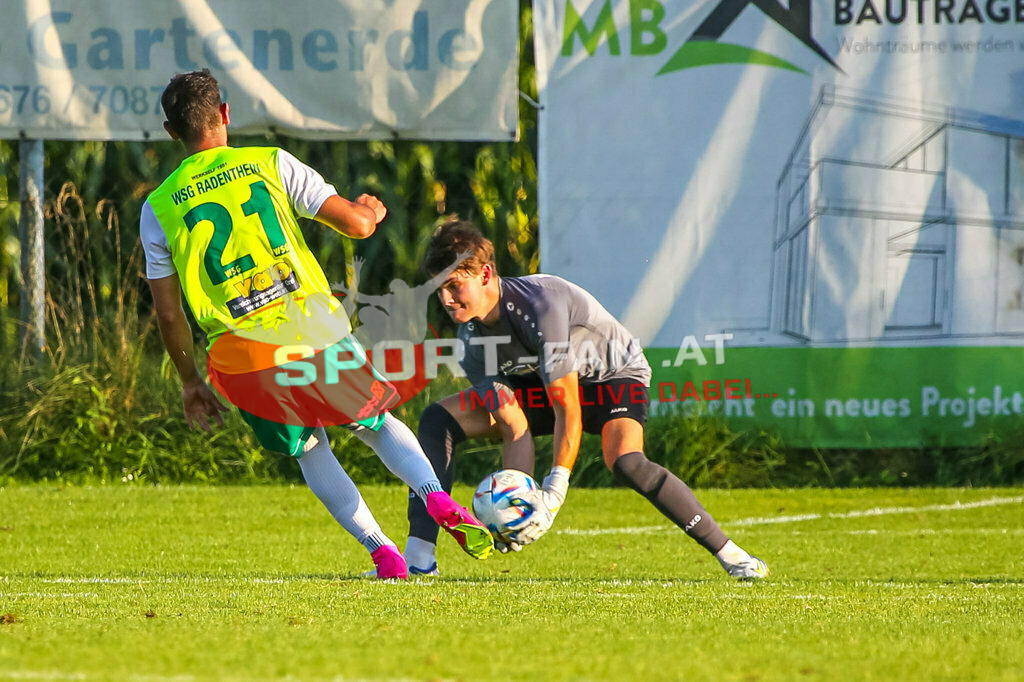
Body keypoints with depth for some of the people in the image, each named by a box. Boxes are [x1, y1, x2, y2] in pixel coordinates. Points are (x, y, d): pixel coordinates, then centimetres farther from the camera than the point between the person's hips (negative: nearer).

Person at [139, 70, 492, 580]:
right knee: (378, 424, 18)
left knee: (310, 452, 19)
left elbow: (168, 312, 6)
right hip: (314, 329, 0)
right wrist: (371, 211, 24)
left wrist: (190, 381, 18)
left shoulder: (158, 209, 5)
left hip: (242, 355, 0)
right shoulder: (271, 164, 2)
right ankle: (437, 499, -8)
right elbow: (355, 224, -1)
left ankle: (382, 553, 6)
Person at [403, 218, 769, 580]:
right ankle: (419, 557, -11)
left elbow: (567, 408, -35)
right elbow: (514, 427, -16)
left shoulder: (540, 303, -35)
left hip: (614, 373, -7)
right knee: (437, 420, -9)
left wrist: (553, 494, -40)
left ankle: (730, 554, -26)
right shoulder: (471, 332, -15)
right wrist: (519, 498, -31)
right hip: (539, 384, 7)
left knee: (626, 463, -37)